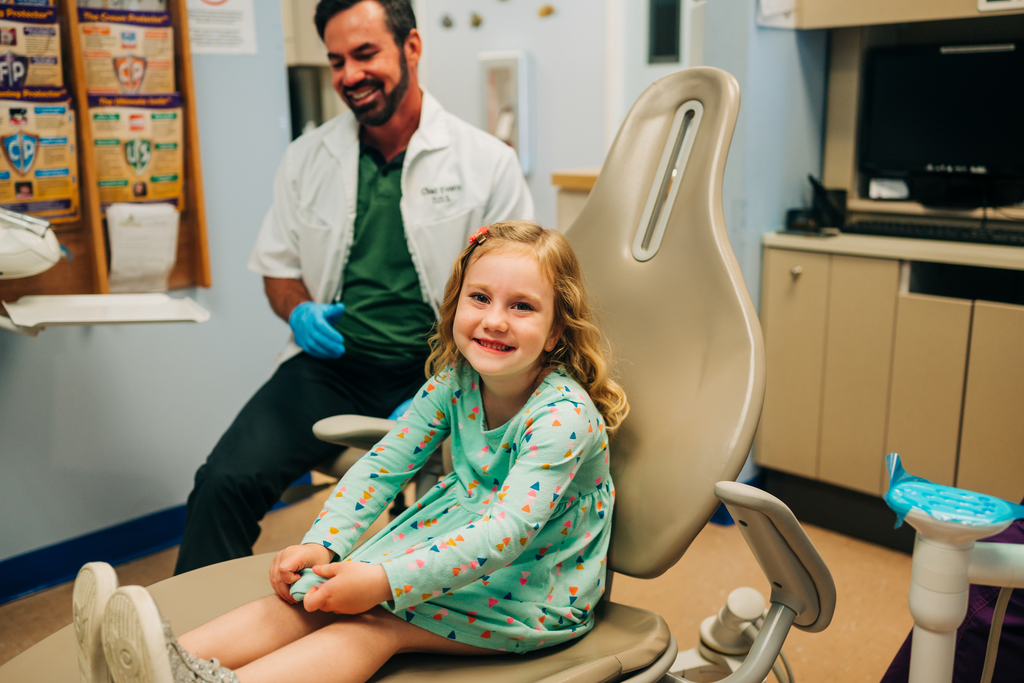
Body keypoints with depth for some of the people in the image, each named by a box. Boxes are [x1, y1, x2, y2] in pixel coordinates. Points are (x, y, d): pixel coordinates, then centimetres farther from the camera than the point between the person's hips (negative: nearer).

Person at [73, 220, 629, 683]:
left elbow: (510, 529, -35)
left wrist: (384, 580, -40)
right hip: (461, 531, 6)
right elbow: (384, 461, -1)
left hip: (536, 589, -6)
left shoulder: (564, 415, -26)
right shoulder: (454, 381, -4)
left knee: (376, 618, -29)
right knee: (315, 592, -15)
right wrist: (323, 544, -16)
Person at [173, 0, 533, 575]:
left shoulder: (488, 162, 0)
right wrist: (300, 312, -4)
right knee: (224, 482, -18)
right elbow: (279, 267, 22)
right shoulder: (307, 158, 11)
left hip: (436, 372, -2)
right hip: (332, 365, 3)